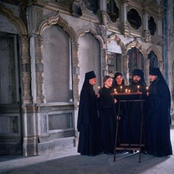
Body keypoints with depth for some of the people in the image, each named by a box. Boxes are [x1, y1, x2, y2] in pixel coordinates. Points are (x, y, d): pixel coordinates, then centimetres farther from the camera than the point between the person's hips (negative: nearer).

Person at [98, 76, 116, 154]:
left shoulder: (112, 90, 13)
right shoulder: (102, 91, -4)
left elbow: (114, 101, 15)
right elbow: (101, 104, -9)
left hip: (112, 113, 5)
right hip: (104, 113, -5)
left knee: (112, 130, 2)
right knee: (105, 130, -3)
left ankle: (112, 148, 7)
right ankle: (106, 149, 1)